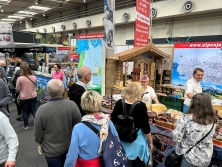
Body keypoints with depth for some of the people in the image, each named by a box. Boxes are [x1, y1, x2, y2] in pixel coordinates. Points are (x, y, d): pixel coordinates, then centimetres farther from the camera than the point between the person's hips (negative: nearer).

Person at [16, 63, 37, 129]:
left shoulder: (20, 78, -18)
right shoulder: (34, 77, -9)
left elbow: (17, 89, -7)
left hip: (24, 98, -2)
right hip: (33, 97, 2)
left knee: (25, 112, 14)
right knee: (34, 111, 13)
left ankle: (26, 125, 26)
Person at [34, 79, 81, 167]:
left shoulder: (41, 109, -23)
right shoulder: (72, 105, -21)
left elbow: (38, 135, -12)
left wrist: (41, 144, 10)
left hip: (52, 151, -1)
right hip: (70, 148, 2)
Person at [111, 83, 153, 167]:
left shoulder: (119, 103, -13)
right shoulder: (141, 106, -21)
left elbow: (113, 120, -2)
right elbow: (145, 127, -15)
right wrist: (150, 141, -2)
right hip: (136, 139, -2)